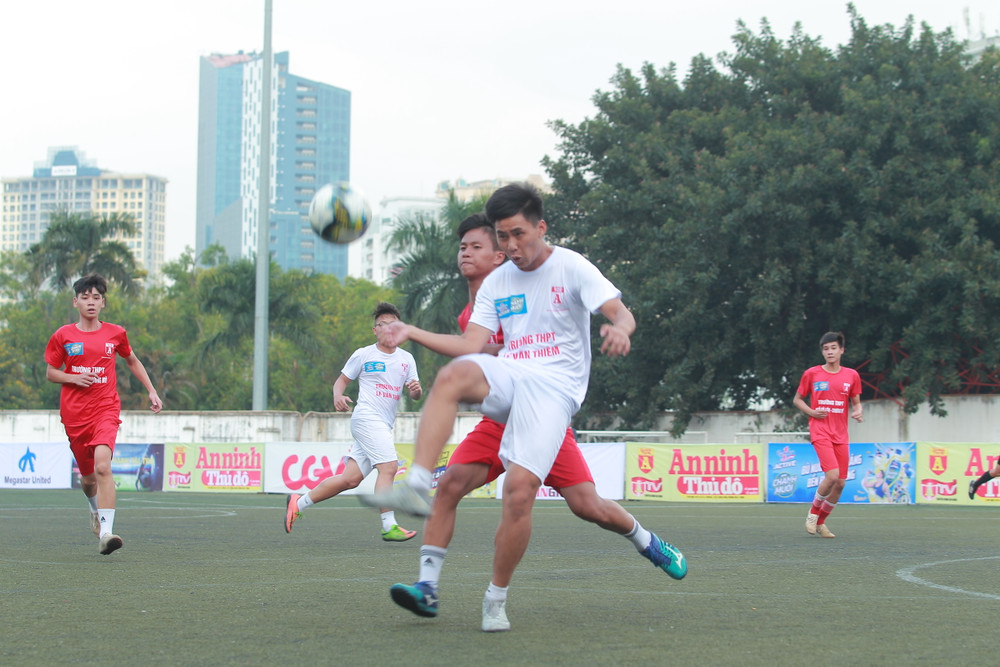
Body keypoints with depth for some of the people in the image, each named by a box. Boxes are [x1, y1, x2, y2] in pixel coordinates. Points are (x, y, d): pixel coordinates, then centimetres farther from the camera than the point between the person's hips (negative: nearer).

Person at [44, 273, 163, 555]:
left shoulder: (115, 333, 6)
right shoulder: (63, 336, 3)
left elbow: (132, 361, 23)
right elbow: (50, 373, 10)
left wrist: (152, 391, 16)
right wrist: (73, 378, -10)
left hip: (106, 409, -1)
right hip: (74, 413, 1)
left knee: (102, 466, -24)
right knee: (87, 476, 11)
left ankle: (105, 533, -29)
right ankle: (95, 509, 47)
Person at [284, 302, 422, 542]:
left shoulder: (406, 359, 15)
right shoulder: (363, 355, 2)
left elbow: (415, 395, 15)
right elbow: (342, 380, 9)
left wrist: (416, 390, -9)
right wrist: (338, 396, -12)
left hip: (384, 426, 6)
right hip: (367, 417, -6)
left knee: (350, 479, 3)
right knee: (389, 466, -22)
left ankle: (298, 502, 16)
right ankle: (388, 526, -21)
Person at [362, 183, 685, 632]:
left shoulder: (571, 267, 3)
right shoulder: (495, 283, 16)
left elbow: (621, 313, -9)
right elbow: (471, 346, 8)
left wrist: (619, 329, -33)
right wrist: (411, 333, -2)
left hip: (554, 387, -4)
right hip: (507, 376, 4)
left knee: (520, 487, -20)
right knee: (453, 374, -33)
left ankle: (496, 598, -1)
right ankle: (416, 487, -43)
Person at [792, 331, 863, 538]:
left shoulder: (851, 375, 7)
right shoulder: (811, 374, 1)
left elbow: (856, 403, 15)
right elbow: (797, 399, 10)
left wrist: (859, 412, -8)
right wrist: (812, 412, -8)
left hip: (840, 434, 4)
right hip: (820, 432, -4)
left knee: (840, 483, 1)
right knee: (832, 475, -20)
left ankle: (820, 522, 19)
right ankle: (813, 512, 4)